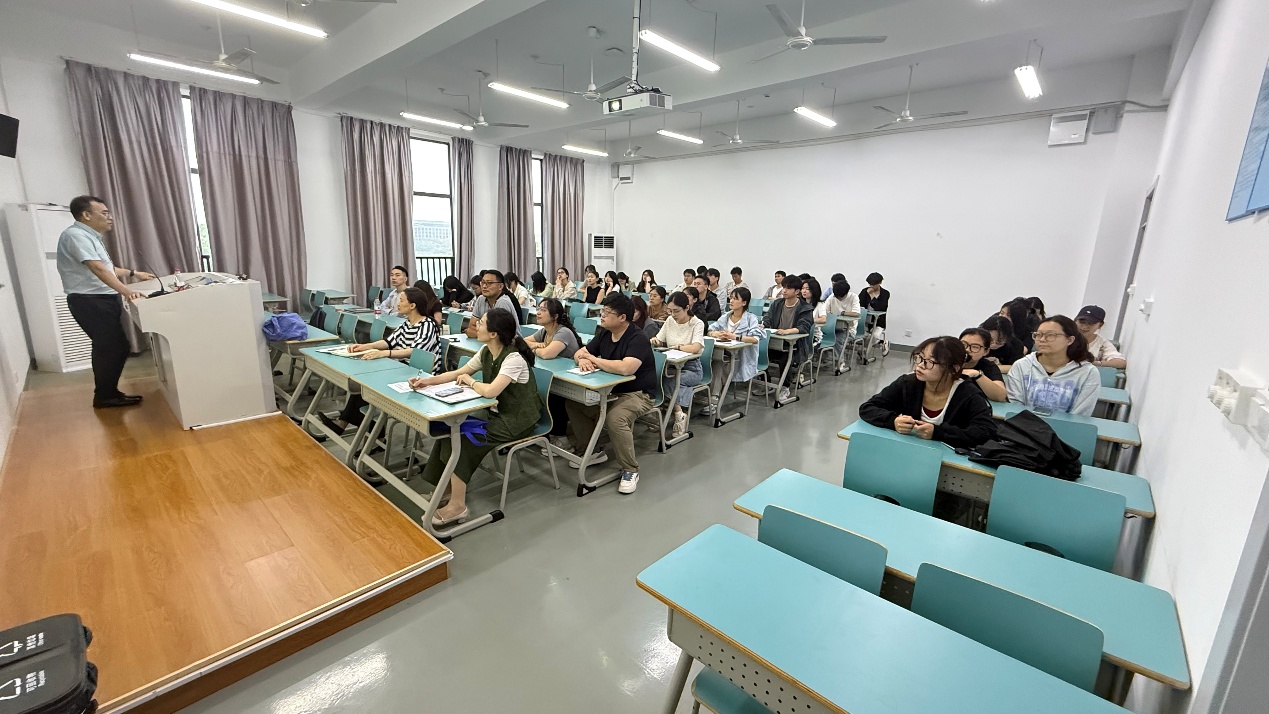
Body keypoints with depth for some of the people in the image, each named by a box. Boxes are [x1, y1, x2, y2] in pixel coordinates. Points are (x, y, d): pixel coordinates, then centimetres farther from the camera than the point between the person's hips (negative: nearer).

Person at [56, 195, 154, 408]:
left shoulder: (89, 236, 16)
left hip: (104, 300, 10)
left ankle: (109, 392, 22)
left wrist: (134, 273, 28)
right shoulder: (76, 235, -16)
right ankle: (104, 397, 6)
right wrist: (126, 291, -39)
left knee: (117, 347, 12)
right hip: (89, 302, -10)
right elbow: (98, 269, -29)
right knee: (110, 348, -5)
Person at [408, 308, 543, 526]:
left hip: (517, 420, -8)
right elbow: (459, 373, 10)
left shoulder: (514, 358, -26)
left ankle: (457, 505, -7)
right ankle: (446, 489, 6)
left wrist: (470, 381, -17)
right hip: (496, 412, 8)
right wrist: (429, 381, -3)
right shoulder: (486, 351, 1)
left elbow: (490, 391, -37)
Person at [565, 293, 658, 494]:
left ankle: (630, 470, -12)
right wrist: (583, 360, -18)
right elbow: (580, 353, 10)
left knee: (615, 418, -34)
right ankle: (595, 451, 14)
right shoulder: (604, 334, 5)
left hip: (637, 394, -8)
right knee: (574, 404, -2)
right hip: (610, 391, 8)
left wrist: (593, 359, -22)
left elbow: (626, 368, -37)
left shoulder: (638, 339, -20)